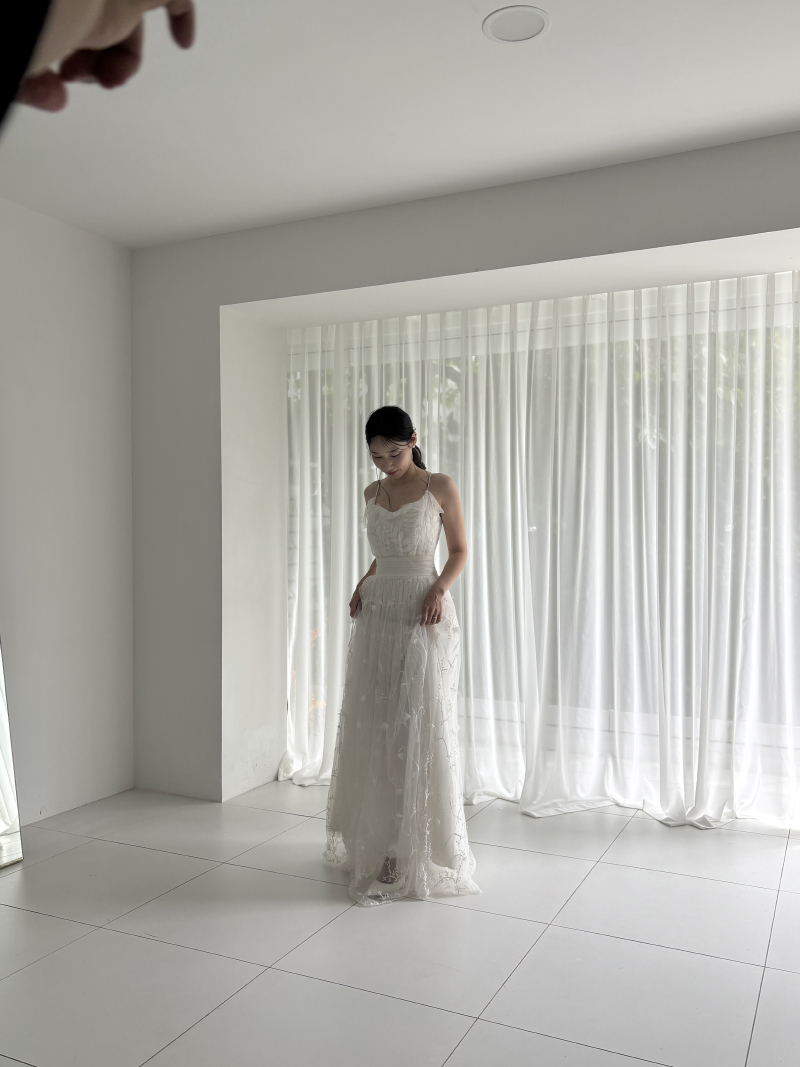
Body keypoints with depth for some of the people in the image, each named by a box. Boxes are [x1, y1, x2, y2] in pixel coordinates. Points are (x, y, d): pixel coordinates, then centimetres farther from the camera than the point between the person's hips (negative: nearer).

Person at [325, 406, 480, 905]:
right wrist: (363, 584, 5)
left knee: (418, 729, -4)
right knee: (371, 728, 6)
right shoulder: (373, 493, 12)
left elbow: (460, 550, 2)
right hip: (377, 614, 5)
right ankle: (374, 840, 20)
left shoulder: (440, 488, -2)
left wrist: (440, 588, -15)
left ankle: (412, 851, 4)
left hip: (423, 618, -5)